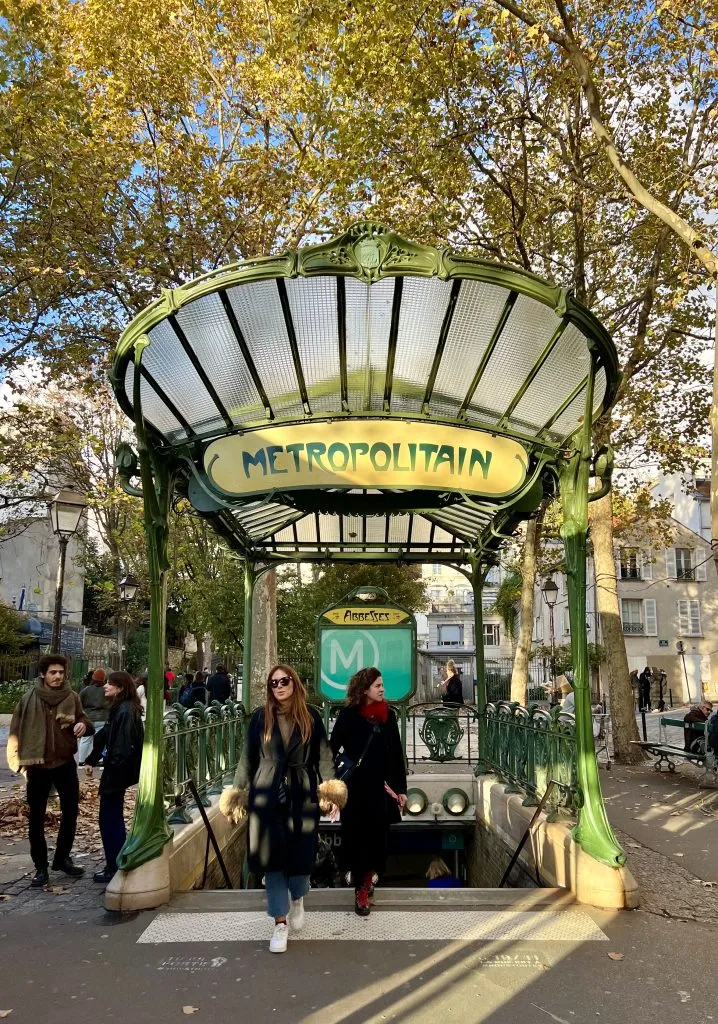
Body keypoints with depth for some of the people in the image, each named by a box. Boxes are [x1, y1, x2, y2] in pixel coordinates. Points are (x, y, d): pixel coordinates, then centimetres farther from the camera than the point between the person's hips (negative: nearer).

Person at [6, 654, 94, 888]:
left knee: (70, 813, 9)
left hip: (65, 764, 2)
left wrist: (84, 725, -24)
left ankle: (62, 858, 28)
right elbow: (17, 729, -1)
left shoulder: (71, 697, -3)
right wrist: (18, 758, -6)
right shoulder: (30, 698, -6)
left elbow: (84, 722, 0)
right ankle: (41, 867, 18)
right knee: (37, 819, 6)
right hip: (37, 766, -1)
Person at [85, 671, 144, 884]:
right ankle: (115, 865, 28)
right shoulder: (118, 709, 10)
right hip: (114, 770, 10)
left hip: (117, 772, -10)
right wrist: (92, 760, 15)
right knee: (113, 819, 17)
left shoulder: (125, 711, -20)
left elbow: (123, 748, -24)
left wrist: (113, 776, -23)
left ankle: (114, 868, 10)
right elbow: (105, 735, 16)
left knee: (110, 820, 0)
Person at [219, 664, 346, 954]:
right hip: (267, 793, 0)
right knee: (272, 856, 1)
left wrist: (330, 792, -8)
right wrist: (239, 792, 3)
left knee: (301, 854, 4)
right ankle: (280, 923, 16)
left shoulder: (311, 717, 2)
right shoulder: (260, 717, 2)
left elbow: (323, 755, 0)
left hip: (302, 794, 0)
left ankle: (297, 899, 37)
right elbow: (248, 758, 5)